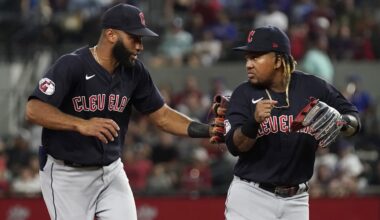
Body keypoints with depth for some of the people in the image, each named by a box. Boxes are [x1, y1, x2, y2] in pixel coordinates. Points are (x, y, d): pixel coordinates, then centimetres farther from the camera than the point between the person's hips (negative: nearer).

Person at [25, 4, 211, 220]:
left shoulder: (134, 71, 0)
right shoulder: (72, 65, -18)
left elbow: (162, 115, 7)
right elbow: (34, 110, -27)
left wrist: (208, 130, -7)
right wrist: (81, 124, -41)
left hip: (111, 172, 6)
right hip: (67, 175, -6)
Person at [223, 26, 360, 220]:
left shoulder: (312, 88, -2)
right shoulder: (244, 94, -4)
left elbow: (354, 121, 3)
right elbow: (235, 146, -13)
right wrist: (254, 121, -32)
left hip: (296, 201, 2)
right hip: (251, 196, -2)